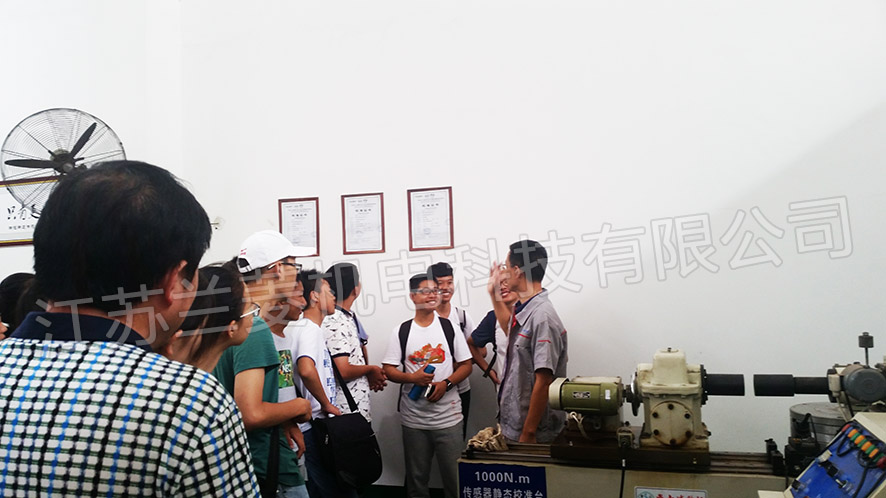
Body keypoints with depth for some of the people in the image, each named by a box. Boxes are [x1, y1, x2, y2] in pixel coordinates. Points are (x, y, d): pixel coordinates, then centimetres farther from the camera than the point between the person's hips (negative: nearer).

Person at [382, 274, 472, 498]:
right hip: (413, 419, 1)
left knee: (454, 475, 2)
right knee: (416, 476, 13)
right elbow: (388, 369, 1)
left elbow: (465, 365, 3)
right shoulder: (402, 331, 2)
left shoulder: (449, 326, 2)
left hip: (448, 417, -1)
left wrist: (445, 384, -13)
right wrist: (412, 378, -17)